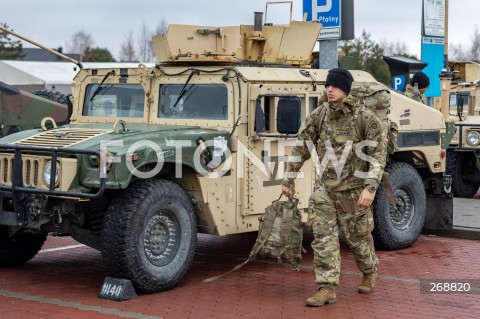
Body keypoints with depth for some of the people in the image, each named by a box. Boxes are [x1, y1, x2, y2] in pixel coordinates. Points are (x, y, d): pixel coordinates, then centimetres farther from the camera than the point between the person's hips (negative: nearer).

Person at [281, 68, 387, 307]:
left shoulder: (366, 119, -12)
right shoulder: (317, 116, -1)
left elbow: (378, 155, -13)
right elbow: (301, 148, 7)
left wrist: (371, 187, -23)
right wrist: (288, 180, 9)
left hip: (353, 189, -3)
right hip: (324, 188, 3)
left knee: (357, 237, 10)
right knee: (323, 237, -4)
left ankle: (369, 273, 38)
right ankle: (327, 288, -1)